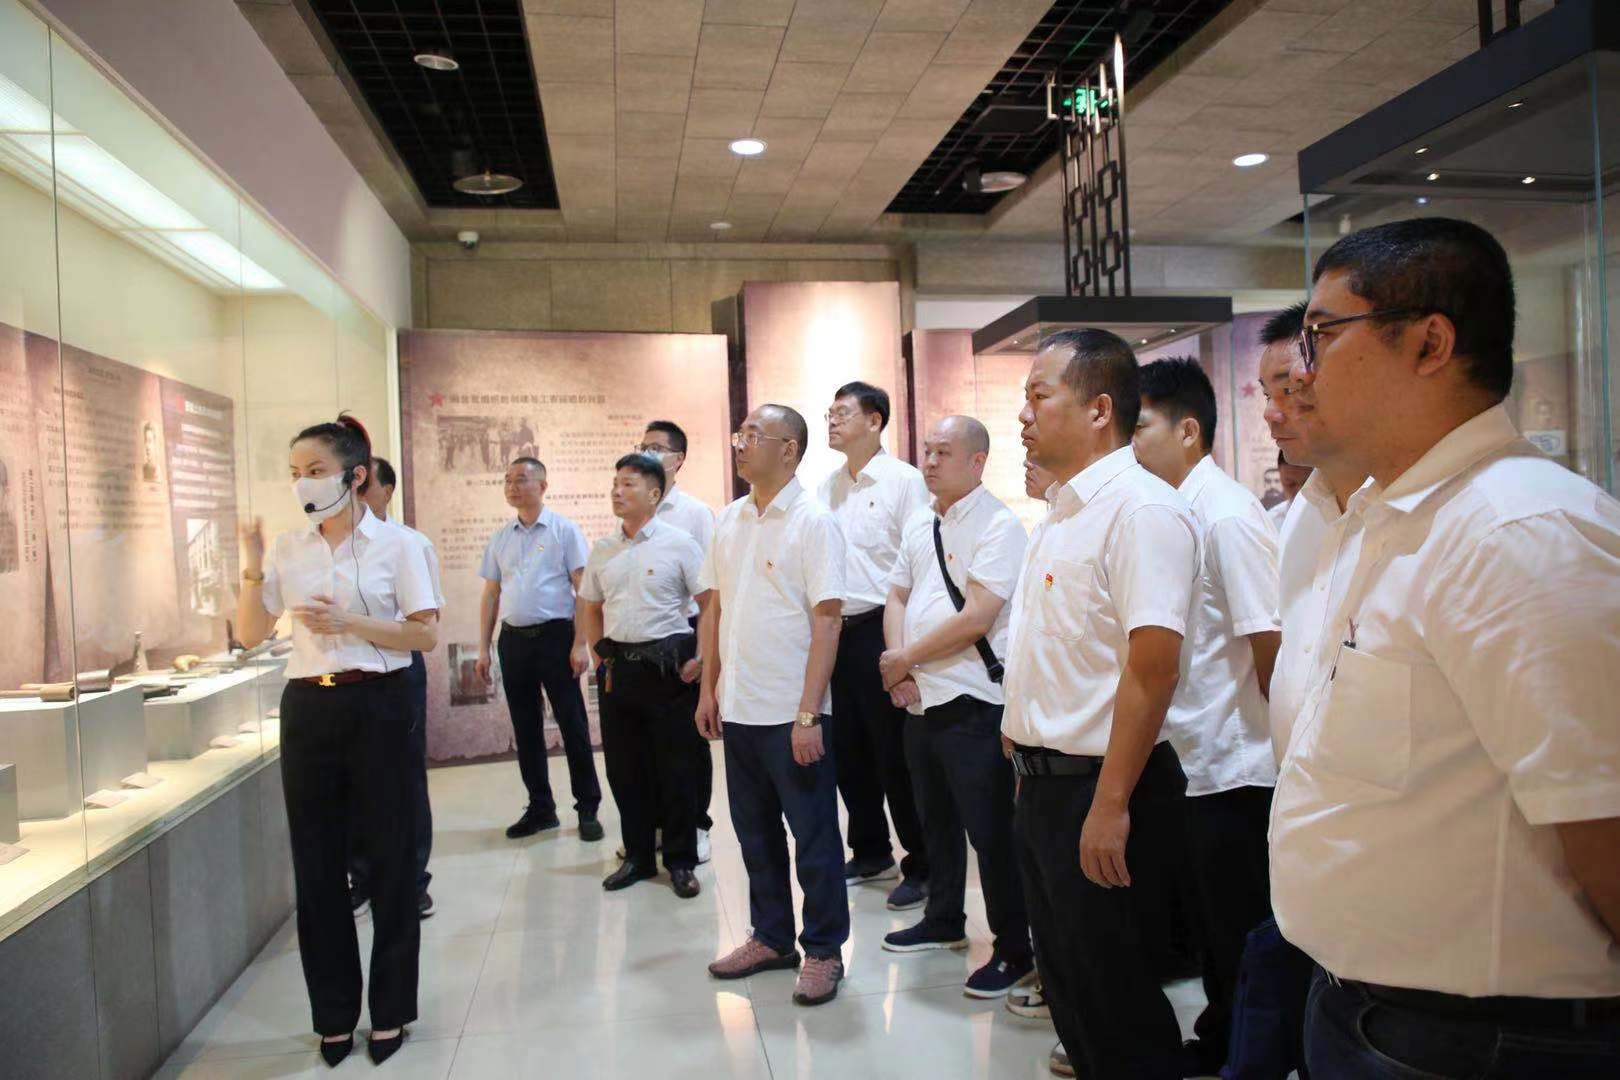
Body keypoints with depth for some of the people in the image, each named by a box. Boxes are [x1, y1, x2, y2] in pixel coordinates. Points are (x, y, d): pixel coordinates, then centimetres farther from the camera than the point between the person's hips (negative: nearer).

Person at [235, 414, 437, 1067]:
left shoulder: (395, 545, -4)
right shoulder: (287, 548, 6)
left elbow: (426, 635, -7)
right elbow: (251, 635, 6)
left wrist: (349, 624, -17)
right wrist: (251, 571, -8)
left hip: (378, 705, -3)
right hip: (308, 709, 4)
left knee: (388, 860, 5)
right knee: (317, 864, 10)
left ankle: (389, 1011, 22)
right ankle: (333, 1013, 26)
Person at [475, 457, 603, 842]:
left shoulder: (564, 530, -2)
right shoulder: (500, 538, 13)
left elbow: (584, 589, -6)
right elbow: (490, 594, 15)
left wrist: (581, 643, -13)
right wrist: (483, 648, 10)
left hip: (555, 636, -5)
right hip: (513, 638, 5)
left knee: (573, 725, -1)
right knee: (525, 728, 10)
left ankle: (588, 808, 9)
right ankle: (540, 808, 22)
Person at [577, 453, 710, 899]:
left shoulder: (678, 543, -6)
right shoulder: (602, 550, 9)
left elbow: (712, 604, -6)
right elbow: (591, 609, 20)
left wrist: (701, 659, -10)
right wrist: (602, 656, 11)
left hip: (667, 665, -5)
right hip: (618, 668, 5)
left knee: (676, 769, 2)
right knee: (624, 766, 11)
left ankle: (680, 861, 16)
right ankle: (637, 856, 26)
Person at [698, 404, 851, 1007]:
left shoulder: (813, 522, -10)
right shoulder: (729, 520, 9)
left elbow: (826, 620, -15)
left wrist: (808, 714, -19)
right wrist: (708, 690, 10)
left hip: (793, 713, -6)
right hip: (738, 709, 7)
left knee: (814, 838, 6)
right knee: (756, 834, 17)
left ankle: (823, 952, 21)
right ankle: (771, 939, 32)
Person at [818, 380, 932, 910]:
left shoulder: (905, 480, -7)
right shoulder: (827, 486, 12)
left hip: (882, 629, -7)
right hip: (835, 631, 7)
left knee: (896, 754, 1)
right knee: (848, 750, 14)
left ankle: (920, 866, 15)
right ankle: (871, 852, 31)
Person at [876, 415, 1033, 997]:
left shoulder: (998, 525, -12)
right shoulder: (918, 526, 12)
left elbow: (976, 618, -20)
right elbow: (897, 598, 15)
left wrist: (906, 658, -10)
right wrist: (900, 670, -1)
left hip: (971, 703, -8)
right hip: (920, 701, 8)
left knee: (990, 831, 1)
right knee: (936, 822, 21)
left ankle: (1014, 950, 16)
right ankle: (944, 921, 39)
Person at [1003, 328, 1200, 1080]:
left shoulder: (1140, 509, -17)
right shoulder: (1063, 511, 12)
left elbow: (1152, 665, -24)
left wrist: (1110, 805, -24)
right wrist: (1027, 763, 16)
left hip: (1099, 790, -9)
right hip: (1043, 783, 9)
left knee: (1116, 997, 6)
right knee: (1067, 981, 20)